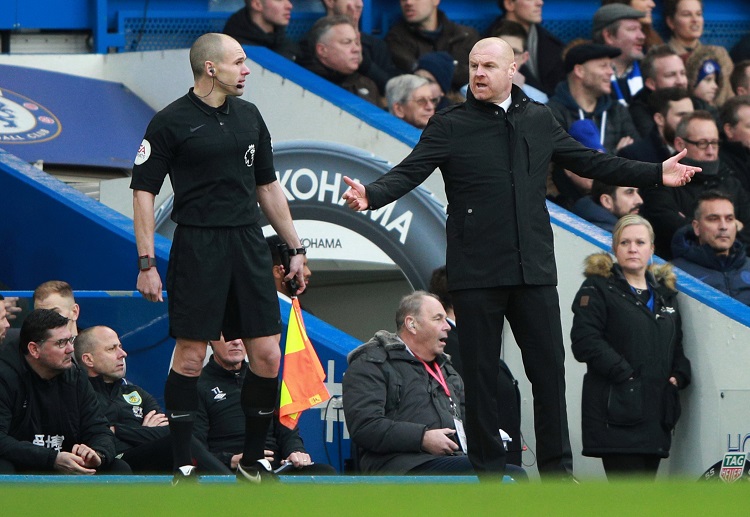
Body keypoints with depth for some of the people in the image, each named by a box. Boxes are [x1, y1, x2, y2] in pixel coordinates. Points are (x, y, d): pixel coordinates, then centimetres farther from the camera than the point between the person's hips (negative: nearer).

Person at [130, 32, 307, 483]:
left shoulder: (249, 116, 13)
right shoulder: (171, 122, -4)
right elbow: (144, 192, -5)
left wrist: (295, 247, 19)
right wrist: (146, 263, -11)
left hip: (249, 244, 5)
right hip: (198, 247, -5)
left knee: (268, 356, 0)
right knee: (191, 356, -4)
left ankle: (253, 461, 13)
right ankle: (183, 466, 4)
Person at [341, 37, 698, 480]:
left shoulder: (539, 120, 11)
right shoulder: (450, 126, 0)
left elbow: (587, 161, 21)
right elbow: (410, 172, -9)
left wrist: (656, 174, 21)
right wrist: (371, 195, -29)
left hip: (534, 268, 3)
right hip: (476, 272, -3)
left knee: (550, 369, 3)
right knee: (481, 374, 1)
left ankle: (557, 468, 11)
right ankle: (488, 469, 8)